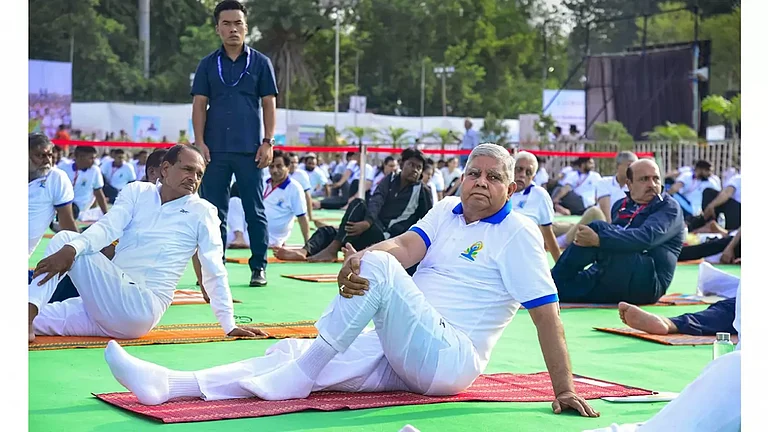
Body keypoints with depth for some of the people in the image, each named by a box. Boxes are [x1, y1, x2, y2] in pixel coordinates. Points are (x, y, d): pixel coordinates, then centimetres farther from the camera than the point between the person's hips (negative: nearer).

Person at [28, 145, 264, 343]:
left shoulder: (203, 212, 1)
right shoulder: (137, 191, 9)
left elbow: (215, 273, 1)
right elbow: (107, 227, -6)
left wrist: (230, 326, -3)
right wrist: (71, 248, -26)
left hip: (143, 307, -4)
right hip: (109, 302, 5)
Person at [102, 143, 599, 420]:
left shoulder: (519, 233, -4)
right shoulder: (447, 211, 13)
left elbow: (547, 311, -8)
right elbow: (407, 246, -6)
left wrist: (565, 390, -14)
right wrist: (358, 261, -29)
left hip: (450, 360, -7)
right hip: (400, 354, 7)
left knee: (379, 266, -27)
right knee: (294, 354, -11)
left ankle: (297, 377, -19)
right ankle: (171, 385, -22)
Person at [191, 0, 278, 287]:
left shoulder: (260, 63, 6)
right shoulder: (208, 64, 8)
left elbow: (269, 104, 5)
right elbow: (199, 104, 7)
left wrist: (268, 142, -4)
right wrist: (199, 142, -4)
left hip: (250, 150, -1)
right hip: (215, 150, 1)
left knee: (255, 210, 2)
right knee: (214, 212, 5)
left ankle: (258, 267, 8)